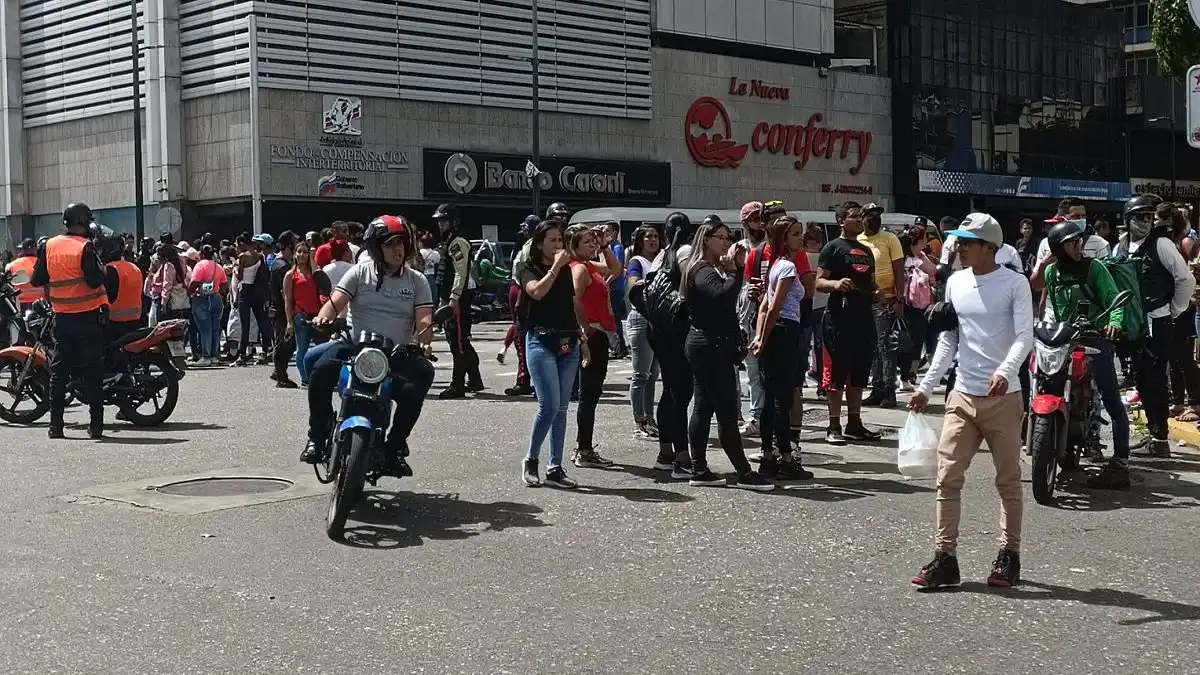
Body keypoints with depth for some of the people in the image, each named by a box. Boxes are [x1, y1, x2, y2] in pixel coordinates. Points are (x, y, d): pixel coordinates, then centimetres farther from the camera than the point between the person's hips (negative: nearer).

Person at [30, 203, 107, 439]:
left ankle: (56, 424, 8)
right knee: (92, 371, 0)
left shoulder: (49, 246, 4)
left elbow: (36, 280, 6)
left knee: (59, 371, 9)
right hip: (88, 316, -5)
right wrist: (101, 266, -2)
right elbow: (95, 279, -20)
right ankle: (96, 425, 0)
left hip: (61, 317, 5)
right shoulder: (85, 247, -13)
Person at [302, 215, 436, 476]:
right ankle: (317, 437, -10)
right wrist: (322, 318, -26)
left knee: (414, 390, -29)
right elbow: (335, 302, -3)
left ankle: (395, 447, -6)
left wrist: (424, 342, -23)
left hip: (397, 354, 1)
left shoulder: (417, 280, 11)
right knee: (321, 373, -30)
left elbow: (424, 319, 0)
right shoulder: (360, 273, 9)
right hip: (355, 345, 0)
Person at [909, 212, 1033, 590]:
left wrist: (1005, 371, -34)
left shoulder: (1014, 284, -6)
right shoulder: (955, 282, 10)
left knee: (1008, 480, 7)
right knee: (947, 477, -1)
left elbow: (1025, 336, -16)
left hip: (1003, 397, -4)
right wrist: (927, 387, 12)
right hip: (962, 396, 5)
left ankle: (1009, 556, 19)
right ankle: (945, 558, 3)